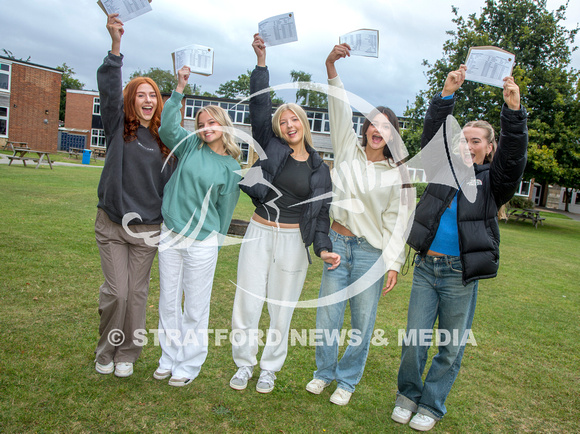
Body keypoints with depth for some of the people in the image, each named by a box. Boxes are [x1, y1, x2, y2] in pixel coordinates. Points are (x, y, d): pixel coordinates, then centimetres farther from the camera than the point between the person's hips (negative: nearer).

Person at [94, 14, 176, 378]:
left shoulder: (165, 138, 5)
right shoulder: (118, 127, 0)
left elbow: (172, 180, 7)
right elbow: (109, 90, -16)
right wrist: (116, 44, -28)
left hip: (149, 227, 2)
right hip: (112, 223, -1)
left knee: (137, 292, 8)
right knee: (116, 291, -1)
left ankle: (127, 354, 26)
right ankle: (106, 351, 24)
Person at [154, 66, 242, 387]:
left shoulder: (231, 168, -1)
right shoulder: (190, 146, 4)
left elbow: (225, 207, 4)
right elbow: (167, 127, -13)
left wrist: (216, 238, 8)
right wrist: (179, 89, -16)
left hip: (202, 242, -3)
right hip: (170, 234, 3)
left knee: (195, 307, 6)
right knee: (168, 301, 12)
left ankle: (190, 364, 23)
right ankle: (169, 358, 30)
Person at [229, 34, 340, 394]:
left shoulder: (320, 169, 5)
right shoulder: (271, 147, 3)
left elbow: (321, 212, 6)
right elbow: (260, 105, -3)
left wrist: (323, 248, -7)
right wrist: (262, 61, -10)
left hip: (294, 241, 0)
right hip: (259, 233, 0)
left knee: (282, 310, 9)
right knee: (247, 304, 4)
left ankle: (270, 369, 30)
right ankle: (244, 364, 27)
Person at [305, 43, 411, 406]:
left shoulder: (396, 175, 0)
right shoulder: (348, 150, 3)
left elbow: (398, 222, 0)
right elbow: (340, 112, -10)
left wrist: (394, 263, -5)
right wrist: (332, 69, -22)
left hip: (372, 253, -1)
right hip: (337, 243, 1)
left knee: (363, 322, 7)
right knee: (328, 315, 8)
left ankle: (348, 380, 29)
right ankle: (325, 371, 32)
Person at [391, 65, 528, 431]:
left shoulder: (493, 180, 3)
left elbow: (514, 156, -14)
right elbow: (432, 138, -2)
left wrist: (514, 110, -28)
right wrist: (446, 96, -14)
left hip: (461, 274, -1)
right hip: (426, 266, 2)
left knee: (451, 346, 9)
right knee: (414, 339, 6)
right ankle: (408, 394, 29)